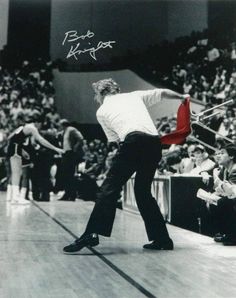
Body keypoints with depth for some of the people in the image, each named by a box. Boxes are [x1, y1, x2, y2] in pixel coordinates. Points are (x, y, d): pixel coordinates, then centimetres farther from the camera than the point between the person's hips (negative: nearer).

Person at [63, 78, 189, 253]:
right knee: (143, 191, 17)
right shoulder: (135, 96, 27)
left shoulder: (102, 111, 21)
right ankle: (162, 239, 17)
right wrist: (182, 98, 42)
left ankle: (92, 234, -20)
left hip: (133, 141, -4)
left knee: (109, 188, -6)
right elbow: (163, 93, 26)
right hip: (155, 143, 5)